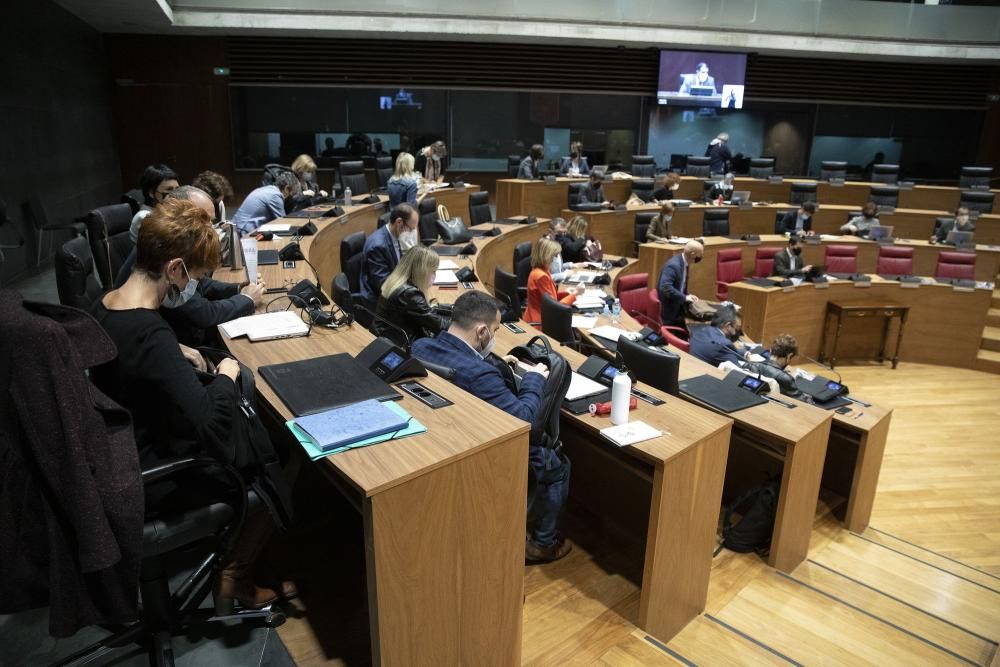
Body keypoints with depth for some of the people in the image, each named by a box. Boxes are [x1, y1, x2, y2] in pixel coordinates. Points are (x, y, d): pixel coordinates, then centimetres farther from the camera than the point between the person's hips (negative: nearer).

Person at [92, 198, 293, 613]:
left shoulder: (103, 306, -4)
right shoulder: (151, 334, -33)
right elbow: (211, 429, -36)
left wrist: (176, 354, 4)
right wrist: (225, 377, -18)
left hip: (122, 454, 9)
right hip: (153, 477, -9)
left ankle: (225, 538, 32)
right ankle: (233, 577, 17)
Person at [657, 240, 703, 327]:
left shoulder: (685, 263, 5)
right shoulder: (673, 265, -24)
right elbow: (665, 287, -34)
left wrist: (687, 296, 1)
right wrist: (684, 298, -28)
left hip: (678, 309, 9)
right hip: (668, 310, -9)